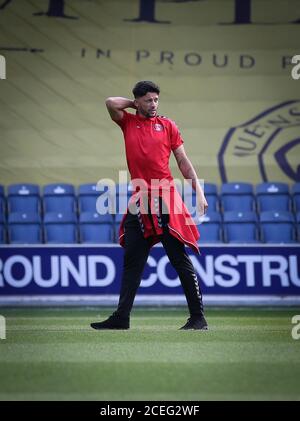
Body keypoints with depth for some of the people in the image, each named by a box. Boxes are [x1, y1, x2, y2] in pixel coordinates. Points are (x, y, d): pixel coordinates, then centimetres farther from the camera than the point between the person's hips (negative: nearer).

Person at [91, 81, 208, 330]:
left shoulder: (167, 125, 7)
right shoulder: (128, 122, 12)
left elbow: (183, 161, 7)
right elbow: (111, 103, -5)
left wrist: (198, 191, 0)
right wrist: (133, 104, 9)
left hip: (166, 198, -3)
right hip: (140, 201, 3)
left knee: (180, 259, -4)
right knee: (132, 261, 7)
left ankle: (198, 317, -2)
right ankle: (122, 317, 12)